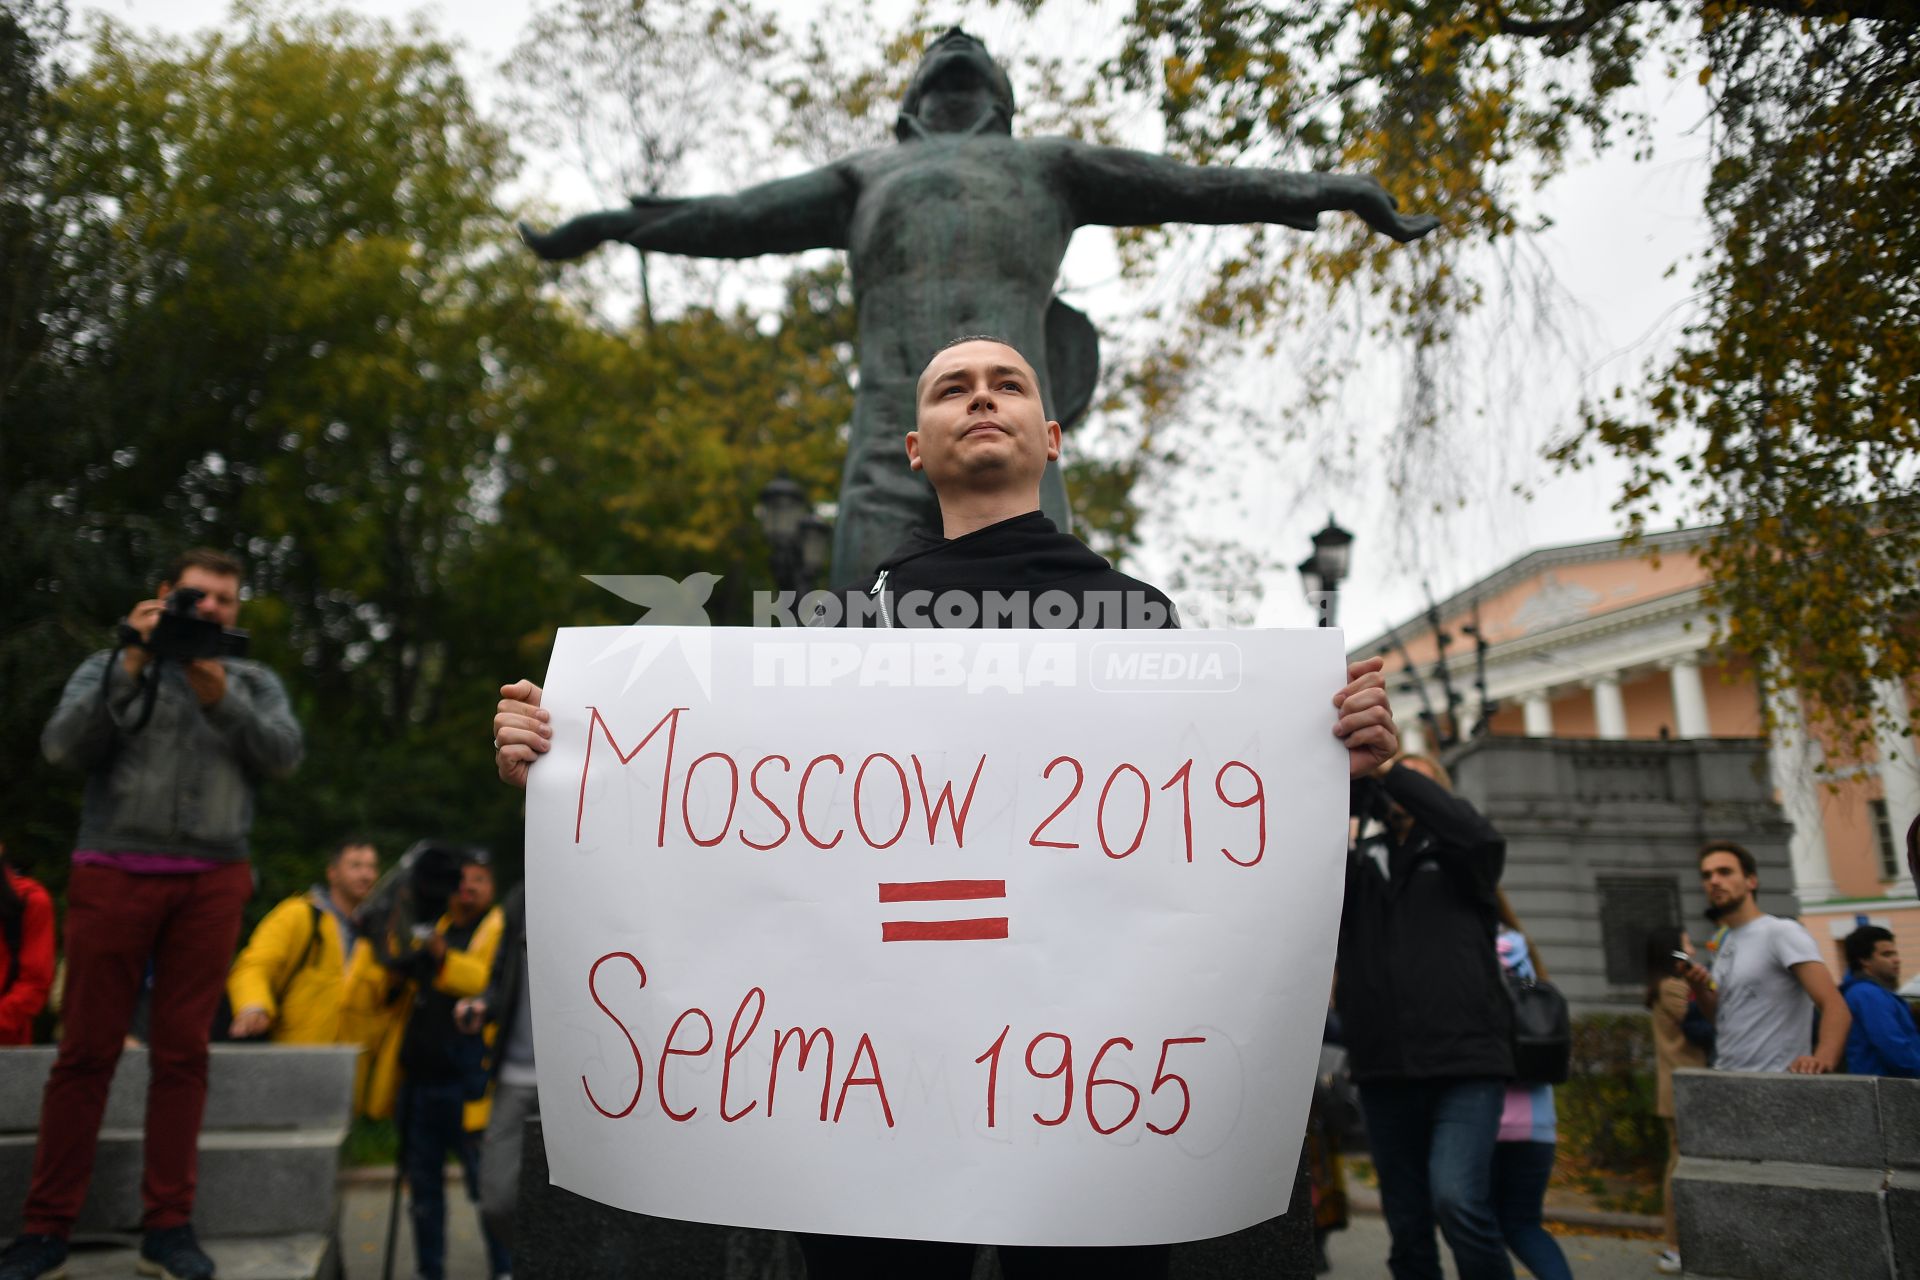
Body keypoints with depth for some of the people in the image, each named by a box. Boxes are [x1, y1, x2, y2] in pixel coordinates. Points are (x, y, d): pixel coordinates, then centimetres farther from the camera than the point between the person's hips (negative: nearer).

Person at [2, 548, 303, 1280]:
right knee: (86, 1050, 1)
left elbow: (284, 755, -1)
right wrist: (131, 665, -9)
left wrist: (217, 692, -10)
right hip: (113, 875, -1)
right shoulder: (111, 666, 12)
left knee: (183, 1053, 2)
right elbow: (63, 747, -3)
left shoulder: (254, 683, 15)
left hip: (211, 884, 1)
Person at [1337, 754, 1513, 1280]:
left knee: (1457, 1201, -20)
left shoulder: (1457, 860, 9)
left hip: (1464, 1064, -3)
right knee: (1407, 1226, 8)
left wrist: (1390, 769, -20)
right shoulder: (1358, 865, 13)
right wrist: (1353, 779, -18)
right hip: (1384, 1073, 3)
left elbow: (1478, 833, -14)